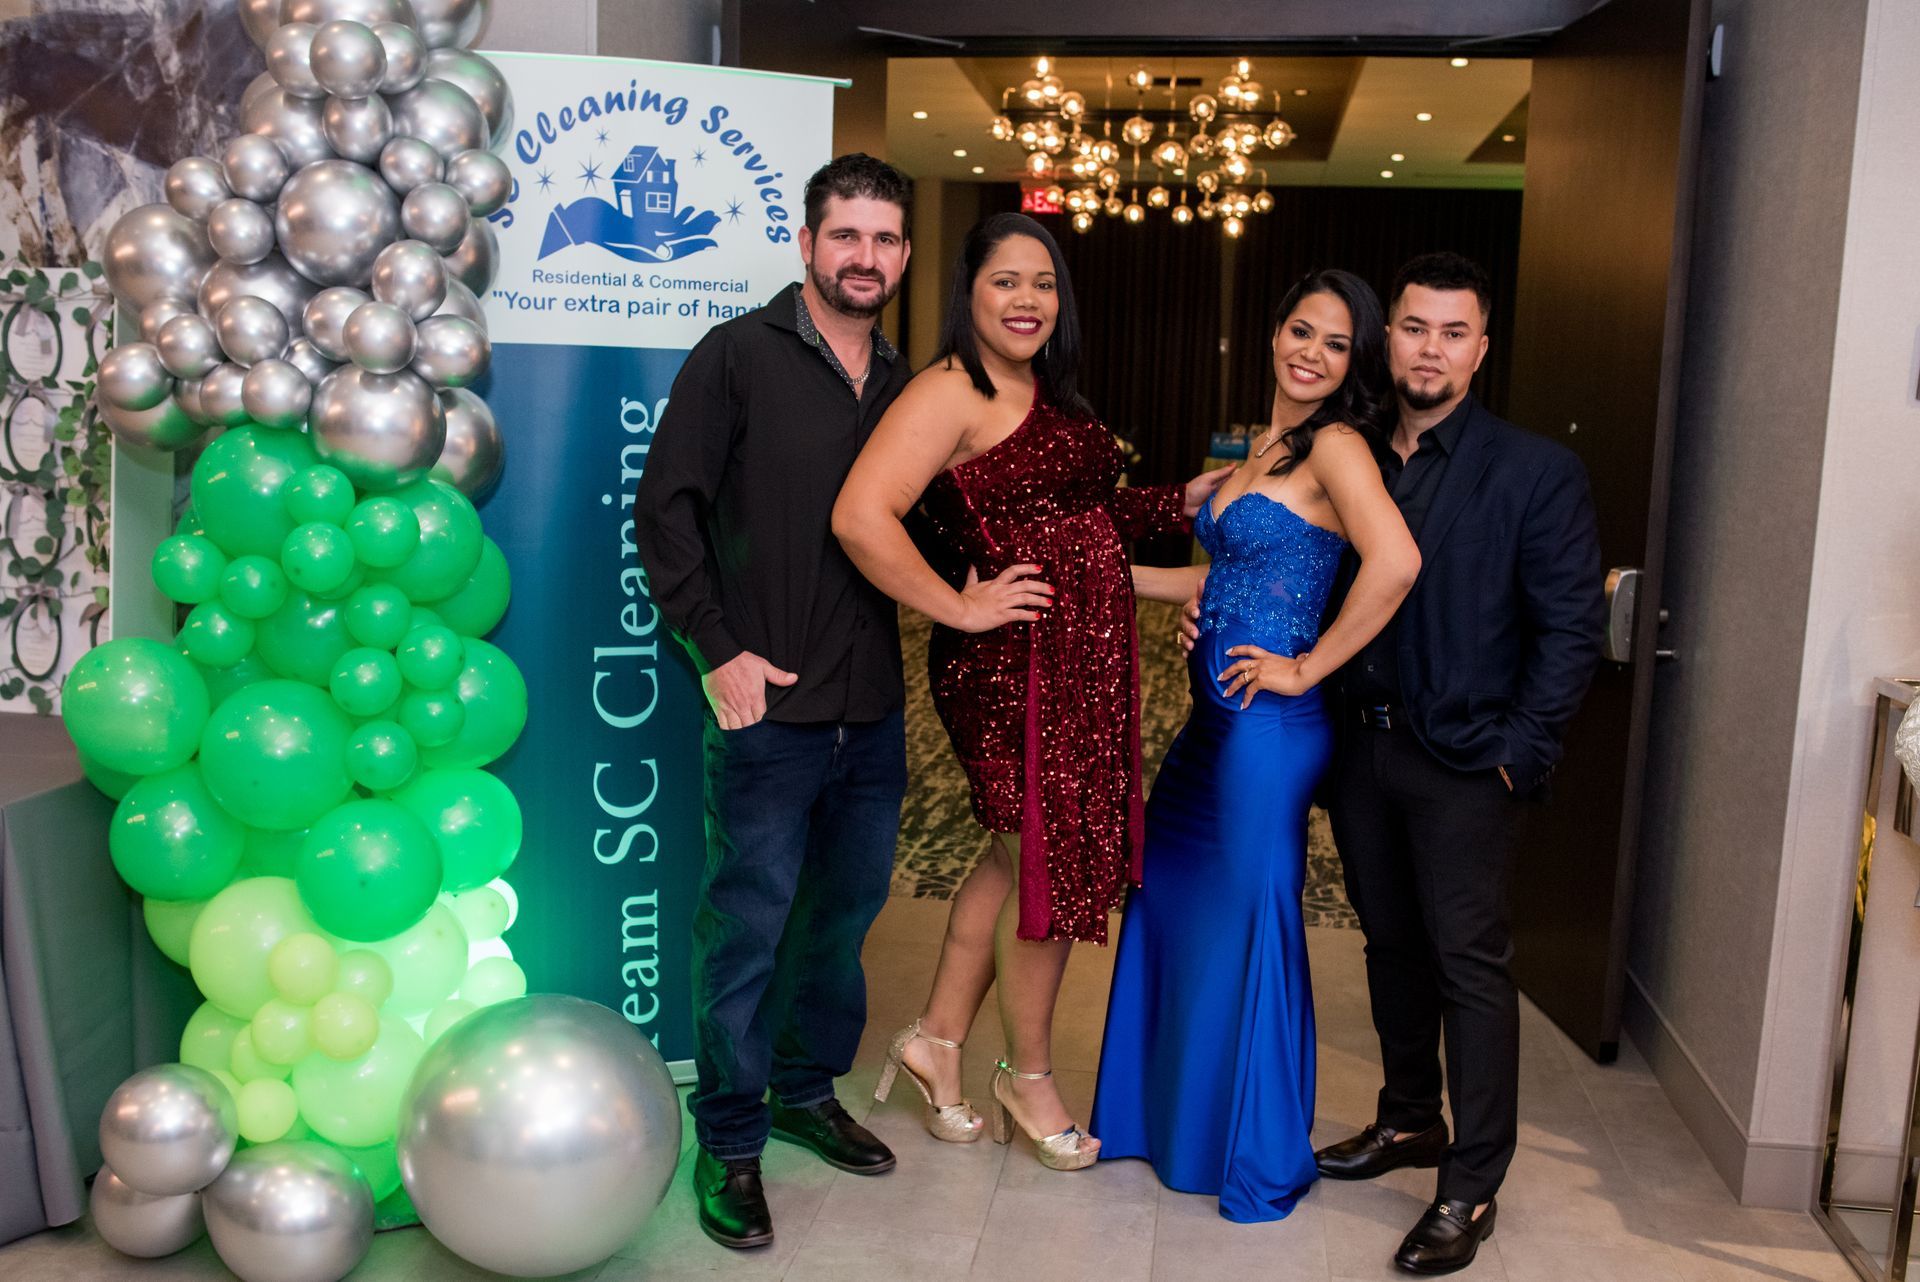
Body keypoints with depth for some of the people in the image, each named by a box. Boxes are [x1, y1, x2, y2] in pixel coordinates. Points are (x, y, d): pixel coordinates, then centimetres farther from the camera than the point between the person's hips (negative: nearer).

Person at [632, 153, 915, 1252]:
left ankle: (807, 1091, 38)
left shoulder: (905, 385, 10)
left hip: (874, 709, 6)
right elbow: (666, 511, -9)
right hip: (769, 707, -6)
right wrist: (720, 649, -12)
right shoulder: (739, 356, -6)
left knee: (845, 914, 18)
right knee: (747, 931, 4)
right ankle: (729, 1142, 21)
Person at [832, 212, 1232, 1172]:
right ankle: (1028, 1076, 26)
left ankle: (936, 1040, 33)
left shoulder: (1046, 395, 14)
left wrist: (1180, 503, 14)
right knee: (1048, 869, 4)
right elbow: (860, 517, -26)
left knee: (1021, 858, 17)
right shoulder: (950, 391, -14)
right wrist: (960, 609, -20)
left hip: (1083, 661, 9)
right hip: (1018, 664, -9)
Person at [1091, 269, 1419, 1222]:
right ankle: (1175, 1116, 37)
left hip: (1267, 726, -9)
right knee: (1170, 909, 17)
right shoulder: (1266, 444, 15)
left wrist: (1307, 668, -20)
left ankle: (1262, 1160, 23)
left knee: (1247, 929, 3)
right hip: (1213, 719, 9)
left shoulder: (1336, 445, -12)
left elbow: (1395, 561, -29)